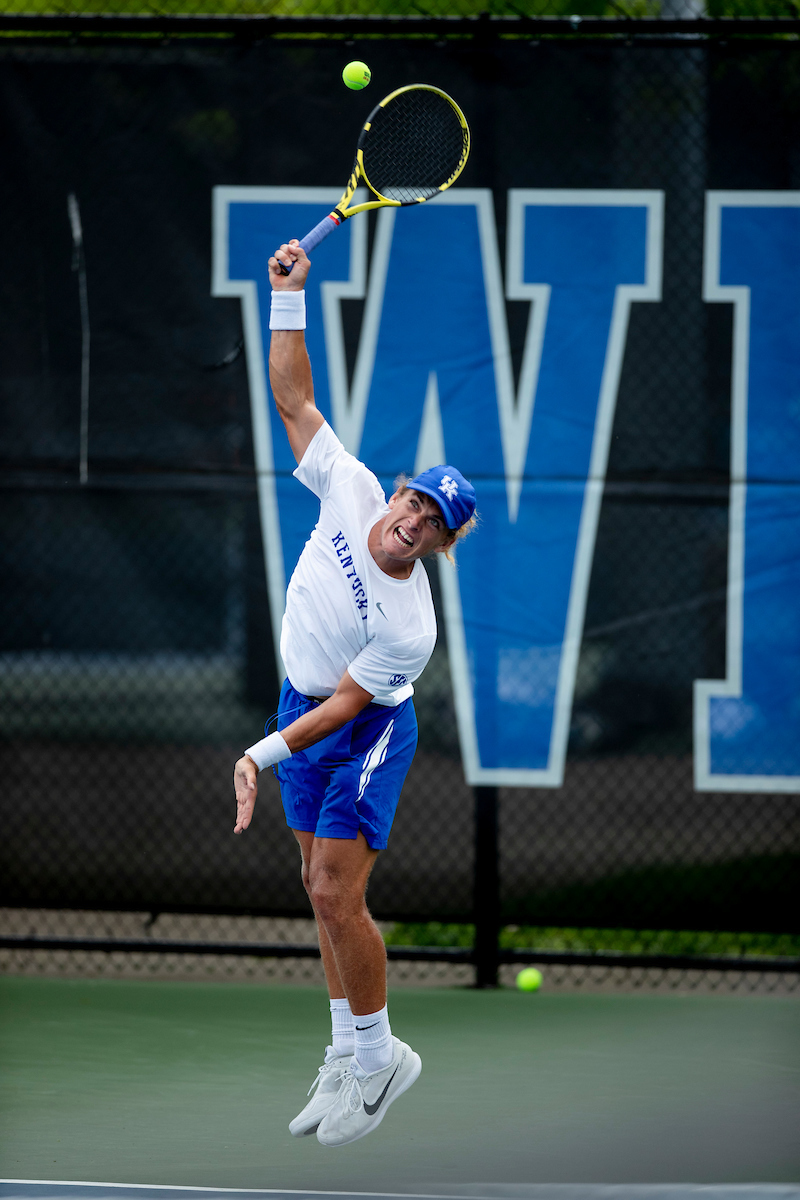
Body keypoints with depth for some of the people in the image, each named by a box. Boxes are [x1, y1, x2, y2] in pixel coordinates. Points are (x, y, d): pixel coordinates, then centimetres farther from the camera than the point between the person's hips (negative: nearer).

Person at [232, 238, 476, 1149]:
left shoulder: (409, 628, -30)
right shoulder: (353, 491, -16)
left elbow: (347, 704, -24)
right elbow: (294, 399, -9)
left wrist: (263, 755, -30)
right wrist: (289, 299, -18)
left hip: (365, 733, -7)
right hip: (302, 701, 7)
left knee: (335, 894, -13)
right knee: (323, 886, 12)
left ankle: (379, 1056, 1)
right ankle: (347, 1052, 22)